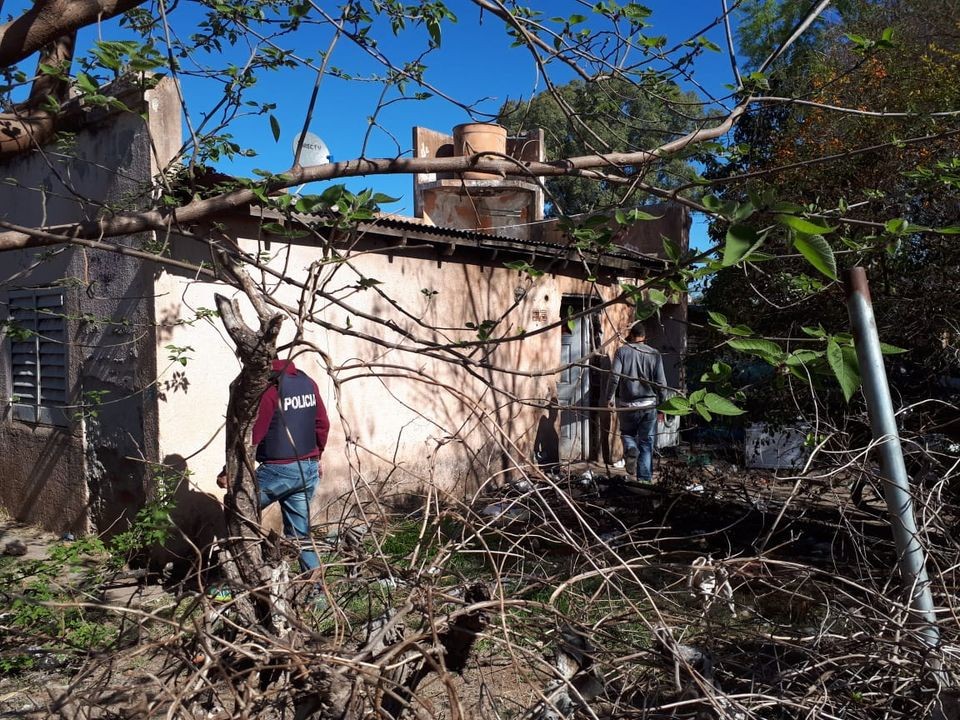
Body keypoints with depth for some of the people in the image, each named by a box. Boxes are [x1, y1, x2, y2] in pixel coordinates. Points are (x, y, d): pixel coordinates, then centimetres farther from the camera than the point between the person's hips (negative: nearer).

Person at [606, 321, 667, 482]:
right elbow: (661, 383, 1)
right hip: (649, 405, 1)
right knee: (646, 443, 9)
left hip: (627, 404, -1)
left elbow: (614, 376, -10)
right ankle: (645, 479, 9)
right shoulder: (654, 354, 2)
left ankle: (631, 450, -10)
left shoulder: (622, 351, -2)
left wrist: (610, 397, 2)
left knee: (627, 433, 22)